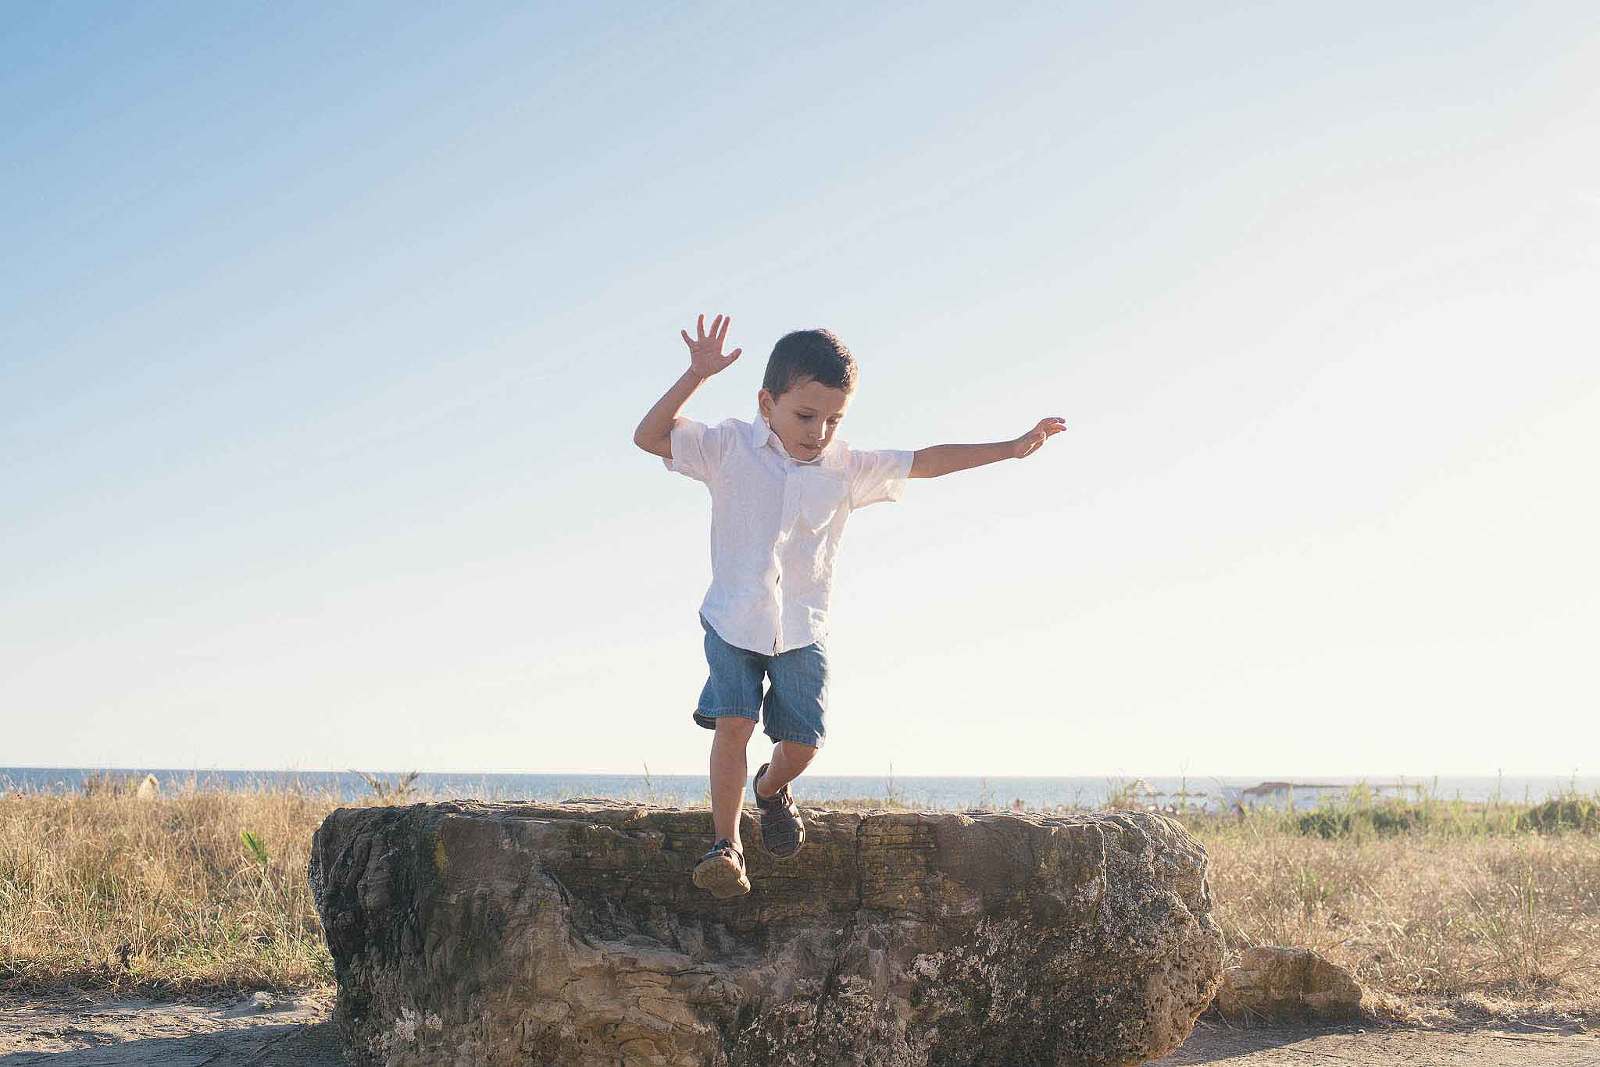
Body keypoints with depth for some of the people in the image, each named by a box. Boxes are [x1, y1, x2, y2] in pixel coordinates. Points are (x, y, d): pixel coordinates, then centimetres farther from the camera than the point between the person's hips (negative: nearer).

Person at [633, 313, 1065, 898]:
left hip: (802, 630, 2)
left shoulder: (847, 469, -1)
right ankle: (726, 843, -6)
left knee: (803, 740, -2)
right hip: (733, 621, -2)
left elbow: (925, 462, 5)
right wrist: (696, 375, -29)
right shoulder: (730, 447, -8)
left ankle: (771, 787, 34)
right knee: (733, 722, -18)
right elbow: (649, 436, -16)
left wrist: (1009, 449, 5)